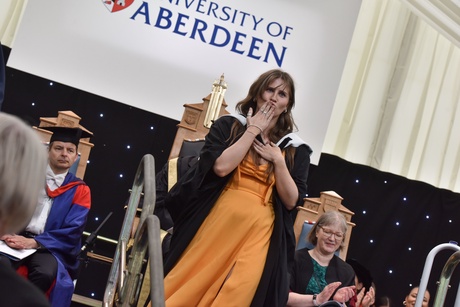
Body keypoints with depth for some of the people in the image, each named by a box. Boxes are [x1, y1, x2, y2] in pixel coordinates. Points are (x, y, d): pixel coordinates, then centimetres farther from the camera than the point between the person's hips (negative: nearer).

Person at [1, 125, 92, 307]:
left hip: (49, 247, 0)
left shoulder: (80, 190, 7)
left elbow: (72, 232, -3)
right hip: (16, 237, 1)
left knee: (47, 272, -34)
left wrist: (33, 242, -17)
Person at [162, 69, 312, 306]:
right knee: (188, 287, 2)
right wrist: (252, 131, -6)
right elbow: (220, 166, -12)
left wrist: (277, 160, -8)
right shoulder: (228, 125, 5)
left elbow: (291, 201, 2)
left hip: (259, 231, 1)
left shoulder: (294, 149, 9)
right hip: (218, 220, -1)